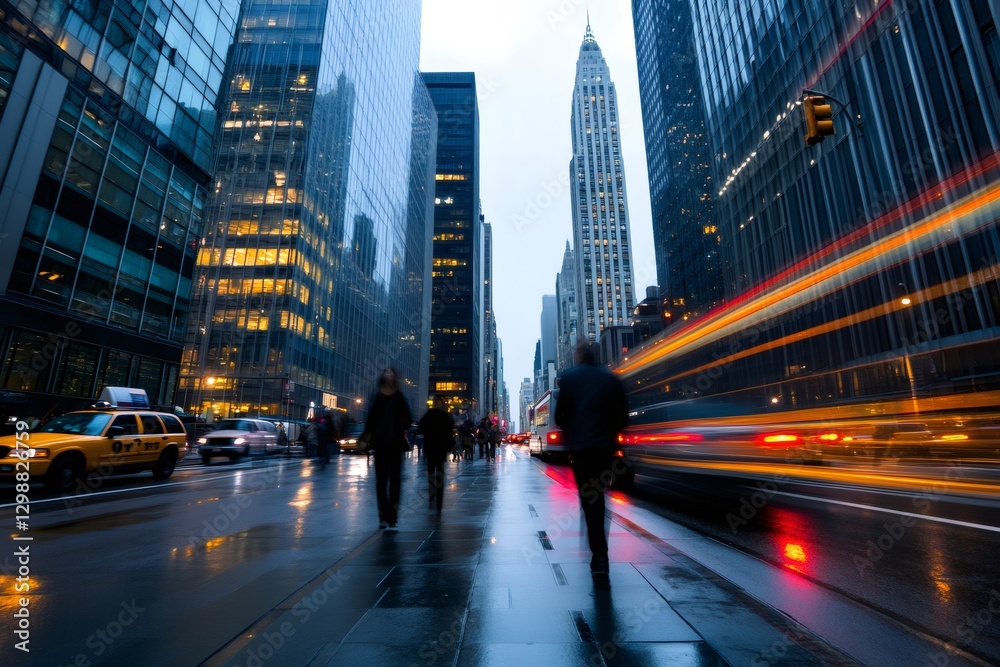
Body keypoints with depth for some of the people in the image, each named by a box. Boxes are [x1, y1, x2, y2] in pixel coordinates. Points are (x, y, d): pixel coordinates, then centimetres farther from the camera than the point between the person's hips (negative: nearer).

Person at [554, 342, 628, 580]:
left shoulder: (568, 378, -1)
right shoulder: (610, 378, 7)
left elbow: (560, 416, -4)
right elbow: (623, 416, 5)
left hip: (580, 446, -3)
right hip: (605, 446, 4)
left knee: (589, 499, 2)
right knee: (598, 496, 18)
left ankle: (600, 557, -4)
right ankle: (599, 551, 30)